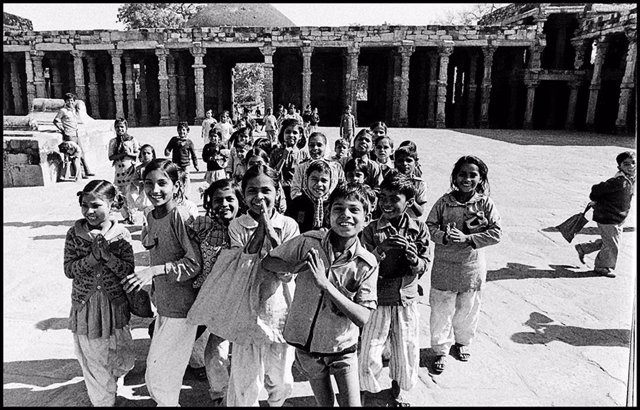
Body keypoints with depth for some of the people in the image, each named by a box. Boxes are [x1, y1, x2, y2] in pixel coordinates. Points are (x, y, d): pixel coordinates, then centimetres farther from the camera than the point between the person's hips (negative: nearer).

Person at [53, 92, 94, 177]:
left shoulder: (74, 110, 16)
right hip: (69, 136, -8)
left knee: (82, 152, 8)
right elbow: (55, 121, -10)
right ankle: (81, 173, -5)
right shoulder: (63, 110, -6)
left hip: (76, 135, 8)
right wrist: (62, 129, -8)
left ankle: (86, 171, 12)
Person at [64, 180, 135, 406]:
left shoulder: (121, 234, -10)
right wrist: (94, 256, -24)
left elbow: (129, 271, -12)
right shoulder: (75, 233, -8)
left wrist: (107, 253, -26)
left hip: (115, 306, 0)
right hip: (85, 307, 0)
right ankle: (103, 400, 34)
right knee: (92, 362, 11)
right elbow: (69, 270, -10)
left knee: (124, 361, 14)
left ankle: (109, 380, 48)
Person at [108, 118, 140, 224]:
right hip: (119, 170, 3)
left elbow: (138, 154, 0)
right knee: (120, 193, 4)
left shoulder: (132, 140, 2)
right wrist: (121, 154, -16)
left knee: (130, 191, -9)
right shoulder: (113, 142, 6)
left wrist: (129, 153, -17)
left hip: (130, 169, -2)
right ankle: (126, 216, 14)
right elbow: (111, 157, -1)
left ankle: (130, 215, 2)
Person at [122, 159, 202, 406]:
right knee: (155, 367, 22)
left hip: (181, 309, -8)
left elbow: (195, 263, -22)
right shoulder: (151, 217, 4)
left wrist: (154, 271, -28)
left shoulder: (181, 216, -21)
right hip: (163, 306, 8)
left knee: (158, 379, 4)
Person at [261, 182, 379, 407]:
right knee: (325, 403, 21)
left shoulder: (367, 264, -17)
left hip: (342, 348, -1)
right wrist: (292, 266, -26)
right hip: (306, 344, 1)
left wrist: (325, 284, -31)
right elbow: (267, 262, -4)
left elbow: (362, 318, -22)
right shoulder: (308, 242, -16)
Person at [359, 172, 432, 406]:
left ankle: (399, 389, 44)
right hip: (377, 301, -1)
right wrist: (380, 250, -29)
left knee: (406, 352, 15)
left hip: (407, 301, 2)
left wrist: (414, 259, -25)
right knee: (368, 355, 2)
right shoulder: (372, 230, -9)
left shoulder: (419, 229, -4)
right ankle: (370, 390, 32)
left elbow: (424, 267, -3)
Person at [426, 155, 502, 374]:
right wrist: (444, 236, -23)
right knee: (441, 310, 6)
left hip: (472, 266, 1)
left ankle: (462, 342, 43)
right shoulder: (444, 202, -6)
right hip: (444, 265, -1)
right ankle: (441, 350, 24)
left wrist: (467, 238, -20)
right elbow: (429, 226, -3)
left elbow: (496, 233, -9)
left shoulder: (485, 203, -6)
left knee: (468, 309, 17)